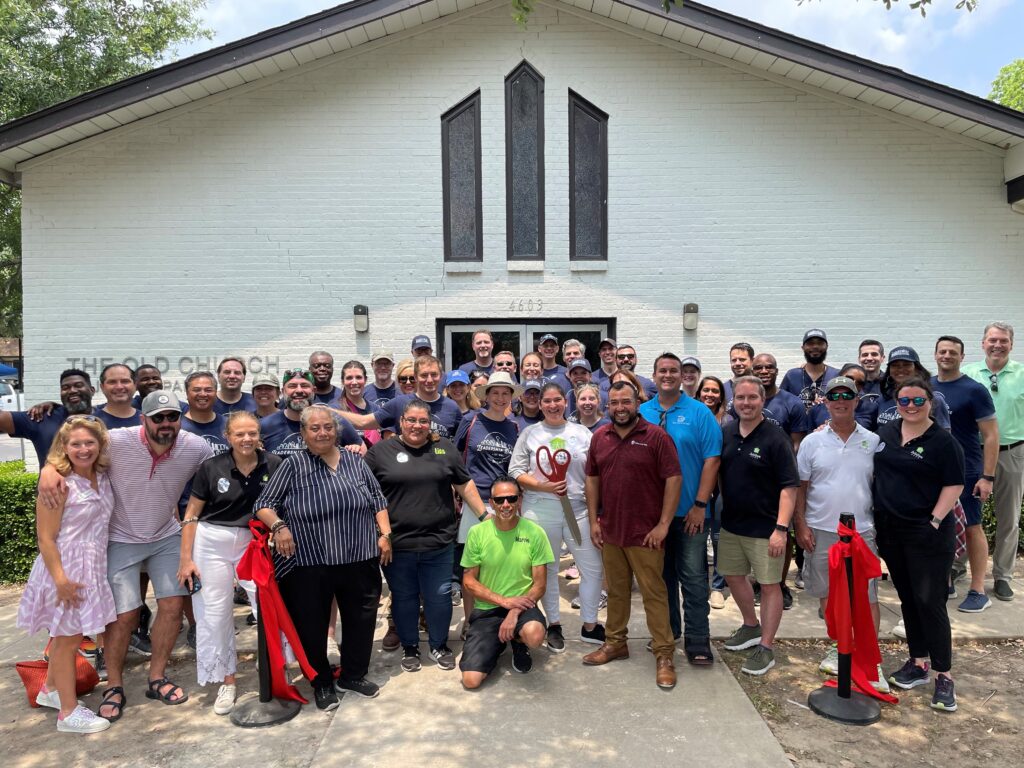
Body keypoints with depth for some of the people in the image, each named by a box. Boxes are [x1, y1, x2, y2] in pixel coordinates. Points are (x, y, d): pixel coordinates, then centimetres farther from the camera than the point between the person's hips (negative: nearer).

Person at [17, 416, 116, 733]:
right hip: (65, 569, -6)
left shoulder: (103, 477, 2)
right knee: (69, 639, 5)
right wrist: (60, 579, -22)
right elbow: (45, 538, -18)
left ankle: (51, 690, 41)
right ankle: (69, 712, 18)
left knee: (66, 635, 21)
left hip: (92, 569, 6)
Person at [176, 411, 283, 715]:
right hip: (212, 543, 0)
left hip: (256, 542, 0)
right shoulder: (211, 468, -8)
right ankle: (227, 682, 26)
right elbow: (191, 514, -1)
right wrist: (186, 559, -2)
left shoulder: (274, 465, -9)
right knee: (215, 614, 9)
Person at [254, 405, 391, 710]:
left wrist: (385, 534, 4)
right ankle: (322, 683, 31)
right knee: (312, 626, 9)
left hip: (360, 560, 3)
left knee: (361, 619, 14)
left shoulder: (355, 461, 7)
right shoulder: (293, 464, -3)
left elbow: (378, 500, 12)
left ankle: (353, 675, 36)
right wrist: (278, 526, -20)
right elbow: (264, 504, -3)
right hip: (309, 563, -3)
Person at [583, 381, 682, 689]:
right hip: (609, 531, 5)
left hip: (645, 533, -4)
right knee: (616, 590, 17)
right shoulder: (599, 437, 6)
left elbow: (674, 479, -11)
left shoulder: (656, 436, -9)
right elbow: (592, 479, 11)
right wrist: (593, 521, 5)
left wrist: (663, 524, -14)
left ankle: (664, 654, 13)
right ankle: (615, 642, 32)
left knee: (654, 593, 2)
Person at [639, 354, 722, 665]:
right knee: (662, 574, 15)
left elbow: (712, 460, -9)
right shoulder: (641, 413, 5)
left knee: (693, 578, 2)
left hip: (690, 512, -3)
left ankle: (697, 640, 13)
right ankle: (667, 630, 30)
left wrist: (700, 505, -14)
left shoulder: (699, 413, -4)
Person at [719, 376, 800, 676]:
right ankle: (751, 627, 40)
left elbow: (789, 487, -16)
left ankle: (766, 648, 17)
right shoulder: (726, 433, 3)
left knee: (769, 584, 4)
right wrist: (725, 504, 8)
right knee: (732, 575, 18)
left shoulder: (775, 438, -14)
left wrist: (781, 528, -22)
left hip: (764, 526, -6)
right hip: (731, 523, 7)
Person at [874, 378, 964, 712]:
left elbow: (954, 485, -11)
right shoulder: (884, 433, 6)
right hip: (890, 530, 6)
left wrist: (936, 520, -15)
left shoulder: (943, 441, -9)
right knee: (907, 598, 14)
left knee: (930, 601, -3)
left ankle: (944, 675, 8)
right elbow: (876, 473, 18)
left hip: (927, 534, -5)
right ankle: (918, 663, 27)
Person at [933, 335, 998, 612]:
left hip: (965, 472, -5)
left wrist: (988, 477, -14)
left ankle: (978, 591, 11)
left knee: (972, 527, 2)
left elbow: (991, 436, -9)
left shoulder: (974, 390, -8)